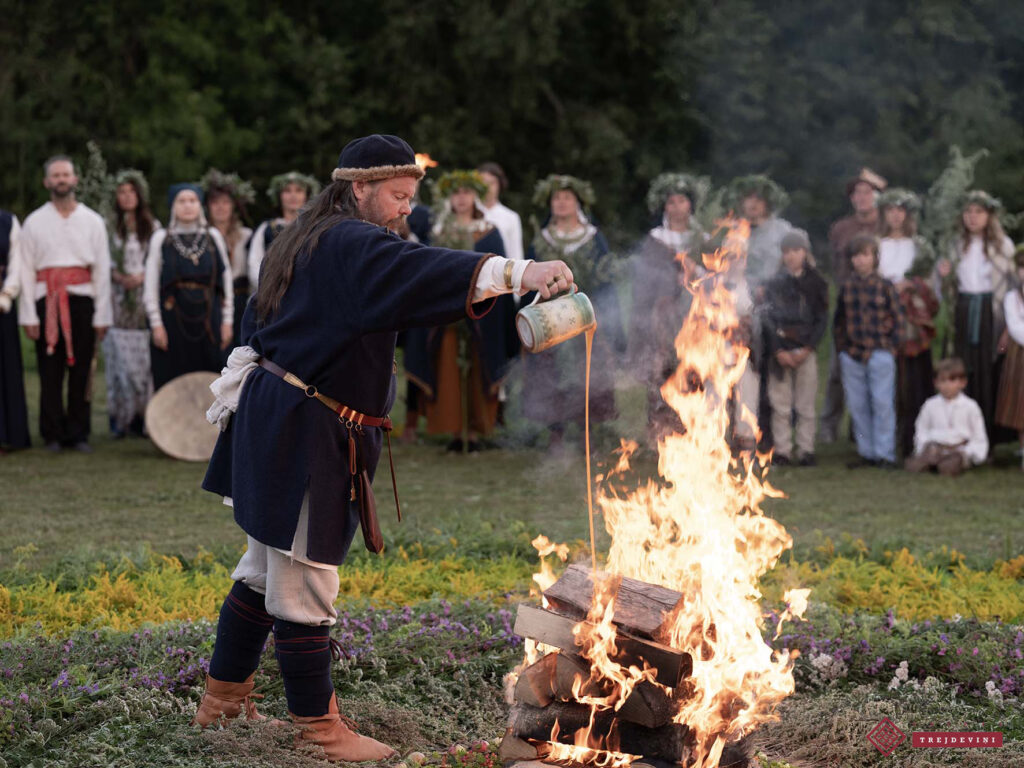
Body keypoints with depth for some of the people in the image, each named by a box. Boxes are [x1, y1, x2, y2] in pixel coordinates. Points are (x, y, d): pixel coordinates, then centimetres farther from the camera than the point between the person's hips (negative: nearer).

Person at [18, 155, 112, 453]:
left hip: (82, 300, 0)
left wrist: (102, 316, 0)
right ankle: (53, 435, 8)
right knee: (50, 374, 0)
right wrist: (29, 316, -5)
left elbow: (102, 270, 6)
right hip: (46, 302, 0)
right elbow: (26, 271, 3)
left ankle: (78, 434, 10)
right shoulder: (34, 222, 6)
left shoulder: (92, 221, 8)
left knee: (81, 372, 2)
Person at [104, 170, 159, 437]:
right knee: (120, 357, -6)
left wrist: (142, 276, -9)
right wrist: (118, 277, -13)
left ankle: (141, 416, 1)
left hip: (145, 298, 1)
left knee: (145, 356, -4)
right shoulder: (109, 226, 5)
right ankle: (119, 417, -2)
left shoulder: (153, 227, 9)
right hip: (118, 299, -1)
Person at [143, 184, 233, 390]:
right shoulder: (161, 239, 3)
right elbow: (151, 285, 2)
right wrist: (156, 323, -5)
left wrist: (227, 320, 4)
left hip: (207, 317, 1)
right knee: (172, 380, -3)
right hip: (173, 317, -1)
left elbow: (226, 278, 9)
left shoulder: (213, 236, 8)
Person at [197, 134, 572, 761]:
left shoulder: (309, 242, 15)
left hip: (273, 419, 11)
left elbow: (257, 324, 23)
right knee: (303, 588, -2)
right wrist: (514, 273, -47)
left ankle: (223, 699, 30)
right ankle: (321, 729, 6)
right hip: (306, 434, -11)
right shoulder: (352, 245, -18)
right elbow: (414, 271, -37)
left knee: (267, 573, 20)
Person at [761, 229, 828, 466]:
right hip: (779, 350, 0)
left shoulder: (816, 283, 6)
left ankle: (806, 450, 4)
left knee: (806, 405, -1)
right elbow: (768, 318, 1)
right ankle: (782, 450, 3)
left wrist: (807, 349, -7)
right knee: (780, 404, -2)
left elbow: (822, 319, 3)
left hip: (806, 350, 0)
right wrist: (778, 351, -8)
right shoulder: (775, 283, 6)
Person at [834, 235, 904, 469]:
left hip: (879, 353, -3)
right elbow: (839, 321, 14)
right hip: (852, 355, 3)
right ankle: (866, 452, 15)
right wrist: (842, 348, 8)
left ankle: (885, 454, 1)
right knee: (857, 405, 6)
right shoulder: (846, 287, 8)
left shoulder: (884, 286, 0)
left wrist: (890, 346, -4)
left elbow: (898, 319, 3)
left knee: (882, 403, -4)